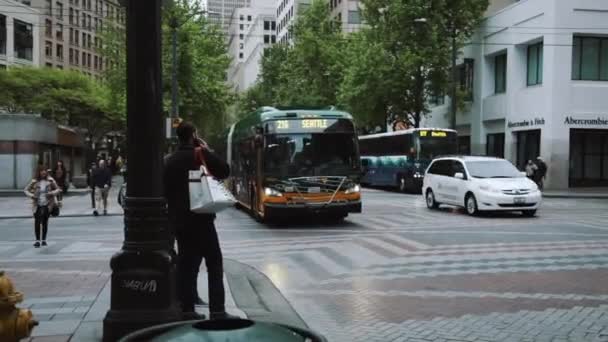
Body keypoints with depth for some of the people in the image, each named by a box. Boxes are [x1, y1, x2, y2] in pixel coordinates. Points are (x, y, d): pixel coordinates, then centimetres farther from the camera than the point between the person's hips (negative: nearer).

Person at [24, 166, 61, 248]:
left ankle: (43, 240, 20)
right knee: (37, 222, -9)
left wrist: (52, 193, -14)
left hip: (47, 205, 0)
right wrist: (31, 195, -11)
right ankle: (37, 240, -1)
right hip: (37, 205, 0)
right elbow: (26, 190, 7)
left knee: (45, 222, 7)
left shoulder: (50, 180, -2)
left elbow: (58, 189, 4)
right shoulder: (34, 182, -2)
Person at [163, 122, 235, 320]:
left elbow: (164, 190, 12)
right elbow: (224, 171, -4)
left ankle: (187, 310, 10)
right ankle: (217, 311, -5)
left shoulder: (169, 161, 9)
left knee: (186, 265, 10)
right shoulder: (199, 155, -10)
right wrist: (208, 151, 3)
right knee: (214, 265, -1)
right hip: (200, 219, -6)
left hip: (179, 221, 6)